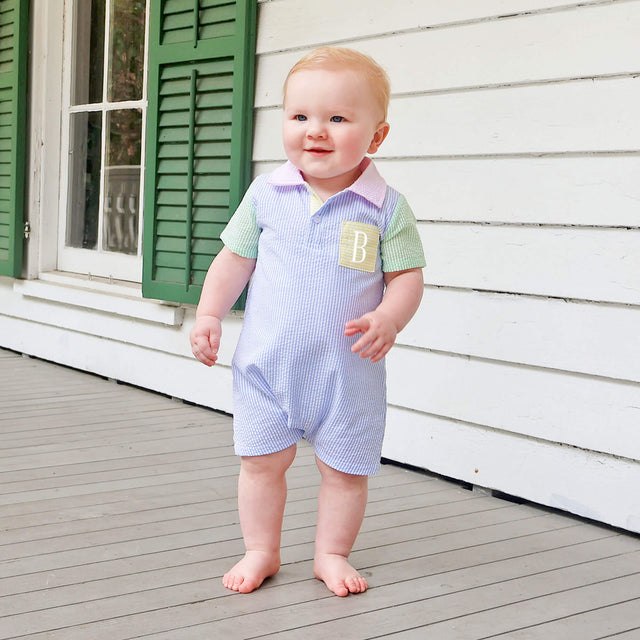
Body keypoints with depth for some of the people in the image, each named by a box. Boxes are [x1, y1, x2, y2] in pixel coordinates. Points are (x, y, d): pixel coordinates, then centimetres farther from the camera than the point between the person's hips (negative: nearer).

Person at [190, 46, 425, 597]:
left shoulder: (386, 207, -9)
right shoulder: (267, 194, -3)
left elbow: (407, 276, -5)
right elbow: (236, 258, 6)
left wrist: (387, 319, -23)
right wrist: (210, 314, -2)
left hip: (347, 370, -1)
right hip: (267, 362, 2)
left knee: (345, 467, 10)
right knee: (262, 460, 11)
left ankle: (332, 553, 30)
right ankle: (260, 550, 29)